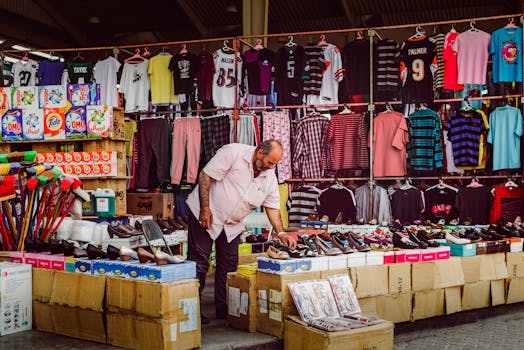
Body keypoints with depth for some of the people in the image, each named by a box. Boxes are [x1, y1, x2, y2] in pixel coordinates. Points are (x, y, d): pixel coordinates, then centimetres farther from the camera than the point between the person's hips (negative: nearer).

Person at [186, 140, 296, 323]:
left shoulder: (269, 177, 0)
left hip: (232, 225, 7)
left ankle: (224, 309, 20)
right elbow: (206, 175, -20)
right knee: (199, 263, -5)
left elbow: (272, 206, 5)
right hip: (205, 214, -6)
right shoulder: (233, 152, -20)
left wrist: (281, 233, -7)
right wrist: (205, 208, -22)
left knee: (229, 266, 9)